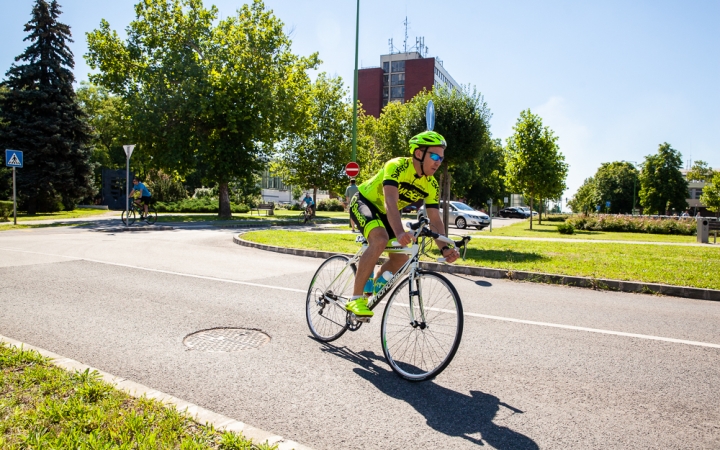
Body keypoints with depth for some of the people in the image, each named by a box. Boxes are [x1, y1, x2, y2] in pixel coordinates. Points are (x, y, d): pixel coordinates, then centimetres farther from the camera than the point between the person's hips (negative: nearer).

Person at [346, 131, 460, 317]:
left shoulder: (431, 185, -10)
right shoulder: (397, 166, -30)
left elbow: (435, 220, -13)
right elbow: (390, 202, -43)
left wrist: (444, 248, -30)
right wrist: (400, 233, -58)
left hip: (383, 213, 8)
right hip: (364, 202, -7)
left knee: (401, 258, -1)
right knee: (380, 240, -34)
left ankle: (369, 292, 22)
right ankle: (355, 299, -26)